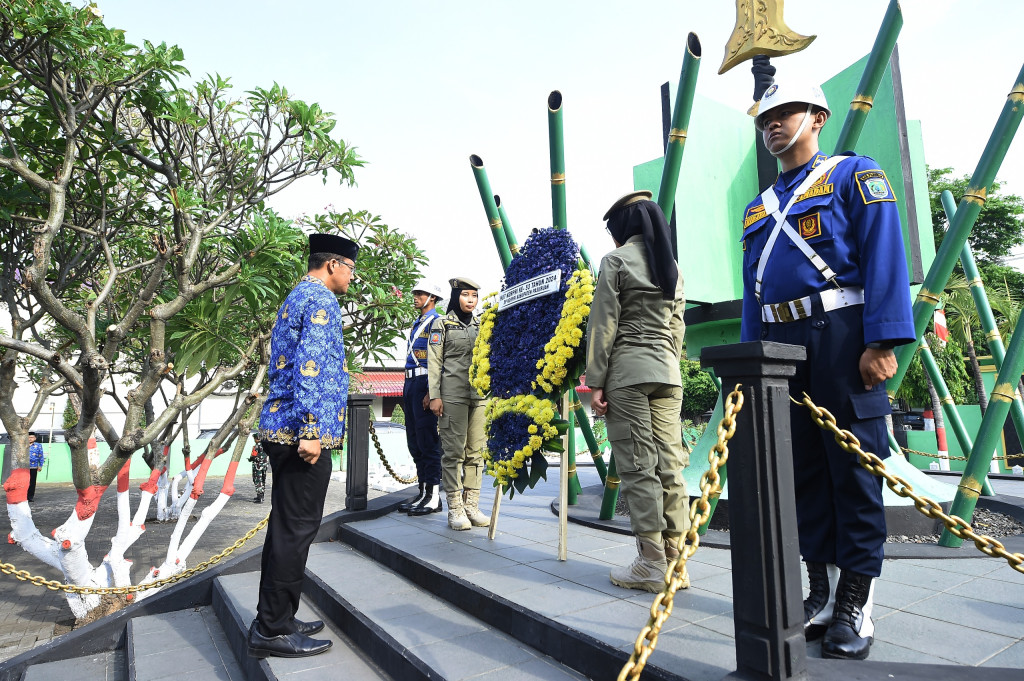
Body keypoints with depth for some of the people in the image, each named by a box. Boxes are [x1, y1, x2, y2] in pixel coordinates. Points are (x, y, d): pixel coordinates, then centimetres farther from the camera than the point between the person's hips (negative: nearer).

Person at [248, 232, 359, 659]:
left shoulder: (294, 298, 21)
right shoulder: (320, 300, -10)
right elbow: (310, 363, -22)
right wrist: (311, 430, -25)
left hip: (281, 429, 10)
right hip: (303, 432, -10)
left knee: (287, 527, 16)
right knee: (297, 529, -2)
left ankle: (275, 620, 27)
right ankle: (273, 631, 9)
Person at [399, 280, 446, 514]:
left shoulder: (436, 322, -8)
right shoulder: (416, 324, 21)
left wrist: (431, 393, -22)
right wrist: (408, 388, 18)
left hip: (424, 383, -10)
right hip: (410, 382, 10)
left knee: (427, 440, -7)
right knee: (414, 441, 11)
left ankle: (433, 494, 0)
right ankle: (423, 490, 19)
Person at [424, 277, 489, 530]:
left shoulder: (480, 325, 17)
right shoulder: (441, 324, 4)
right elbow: (434, 362, -1)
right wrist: (434, 396, -9)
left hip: (480, 395, 5)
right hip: (452, 395, -4)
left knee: (476, 451, 5)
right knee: (454, 451, -4)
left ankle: (472, 505, 12)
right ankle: (455, 508, 3)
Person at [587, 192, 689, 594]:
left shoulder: (616, 261, -3)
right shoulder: (673, 267, 16)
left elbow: (603, 324, -8)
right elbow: (676, 328, 17)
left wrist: (595, 381, -7)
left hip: (627, 372, -6)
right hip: (668, 372, 7)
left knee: (638, 468, -3)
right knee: (670, 466, 6)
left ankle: (652, 566, 2)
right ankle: (675, 561, 12)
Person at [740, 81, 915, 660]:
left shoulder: (853, 174, 6)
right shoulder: (758, 209, 22)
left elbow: (884, 256, -6)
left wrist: (882, 341, -16)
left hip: (841, 335, -5)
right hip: (781, 345, 6)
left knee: (855, 469, -2)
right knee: (804, 470, 7)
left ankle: (856, 605, 8)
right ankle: (822, 595, 18)